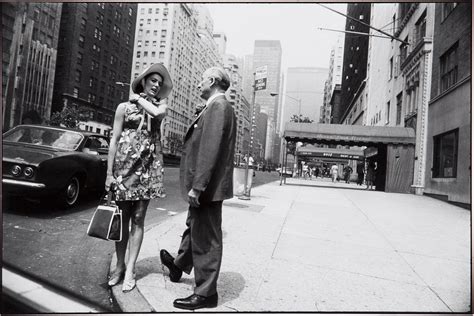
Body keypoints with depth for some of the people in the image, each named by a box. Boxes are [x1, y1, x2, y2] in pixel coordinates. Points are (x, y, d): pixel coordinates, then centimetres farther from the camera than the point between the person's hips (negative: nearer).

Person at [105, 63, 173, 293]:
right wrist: (109, 173, -4)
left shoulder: (160, 106, 10)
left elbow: (157, 113, -17)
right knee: (122, 218, 6)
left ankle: (130, 269, 9)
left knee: (138, 219, 3)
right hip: (124, 165, 0)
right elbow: (114, 140, 2)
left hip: (147, 168, 0)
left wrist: (139, 99, 1)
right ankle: (120, 265, 19)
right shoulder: (124, 106, 7)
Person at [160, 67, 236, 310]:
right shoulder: (217, 107, 17)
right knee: (193, 229, 27)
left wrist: (197, 186, -25)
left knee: (205, 239, 2)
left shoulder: (218, 106, -15)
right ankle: (180, 265, 50)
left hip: (208, 187, -10)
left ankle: (206, 293, 19)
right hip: (205, 185, 10)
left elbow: (210, 149, -24)